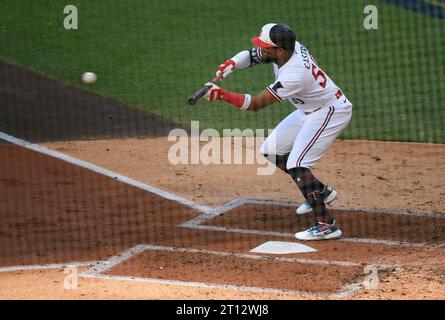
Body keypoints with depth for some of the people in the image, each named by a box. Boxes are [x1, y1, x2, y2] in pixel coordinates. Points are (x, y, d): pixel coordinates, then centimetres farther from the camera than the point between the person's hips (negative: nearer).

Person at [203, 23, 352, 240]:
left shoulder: (293, 76, -35)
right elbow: (250, 55, 1)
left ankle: (326, 225, -22)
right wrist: (232, 63, -20)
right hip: (308, 110, 10)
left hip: (331, 112, -10)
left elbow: (256, 104, -31)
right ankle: (321, 191, 26)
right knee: (271, 150, 14)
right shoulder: (287, 47, -12)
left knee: (295, 164, -21)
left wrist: (222, 94, -38)